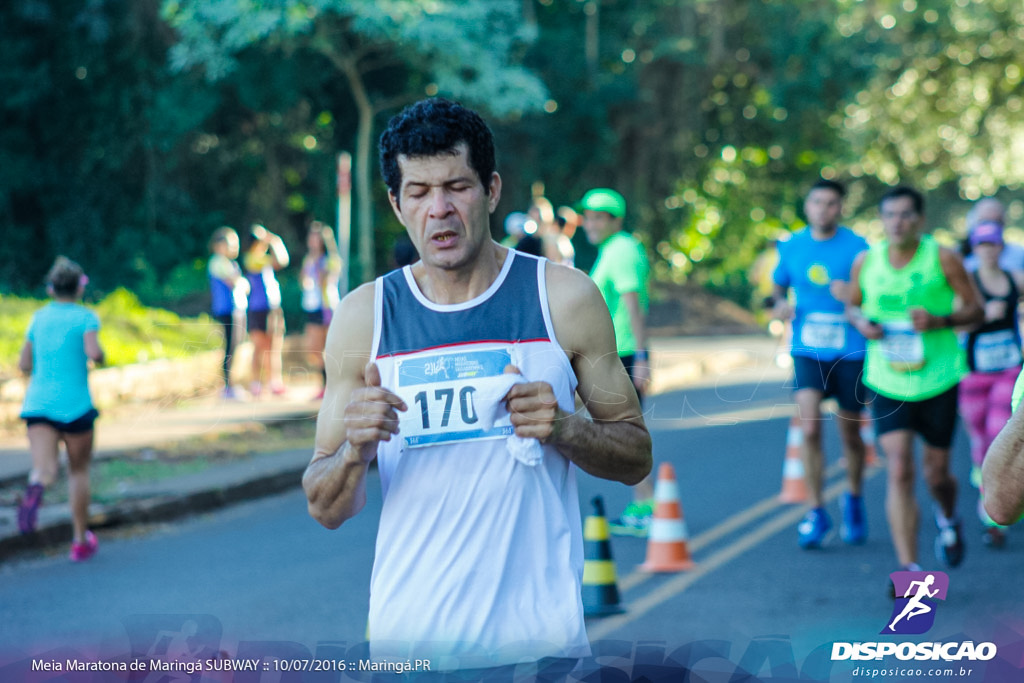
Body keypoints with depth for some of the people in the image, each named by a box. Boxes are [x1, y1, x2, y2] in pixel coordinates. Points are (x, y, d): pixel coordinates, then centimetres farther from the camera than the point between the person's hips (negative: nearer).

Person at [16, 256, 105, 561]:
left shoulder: (39, 316, 10)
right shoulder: (85, 317, -3)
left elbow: (24, 364, 14)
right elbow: (93, 352, -19)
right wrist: (100, 357, 3)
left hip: (38, 403, 2)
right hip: (75, 404, -2)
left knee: (45, 469, -11)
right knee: (79, 470, 16)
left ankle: (36, 487, -49)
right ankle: (80, 540, 23)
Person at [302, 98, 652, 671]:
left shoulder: (564, 297, -1)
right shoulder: (364, 316, 2)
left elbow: (636, 457, 5)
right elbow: (327, 510, 4)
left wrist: (565, 428, -14)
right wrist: (354, 451, -17)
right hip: (407, 639, 1)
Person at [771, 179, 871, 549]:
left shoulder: (857, 247, -5)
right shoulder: (792, 246, 4)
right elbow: (778, 286, 18)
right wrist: (780, 305, -4)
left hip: (850, 350, -1)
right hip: (806, 350, 1)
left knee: (850, 433, 10)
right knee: (809, 428, -15)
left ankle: (854, 498, 36)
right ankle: (816, 511, -4)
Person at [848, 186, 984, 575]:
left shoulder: (942, 258, -6)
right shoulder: (866, 262, 1)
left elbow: (975, 309, -1)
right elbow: (854, 306, 17)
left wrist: (939, 320, -20)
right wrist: (862, 323, -7)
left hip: (938, 381, -1)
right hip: (887, 384, 1)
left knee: (936, 474, 9)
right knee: (899, 471, -13)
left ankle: (947, 518, 46)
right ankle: (909, 569, -11)